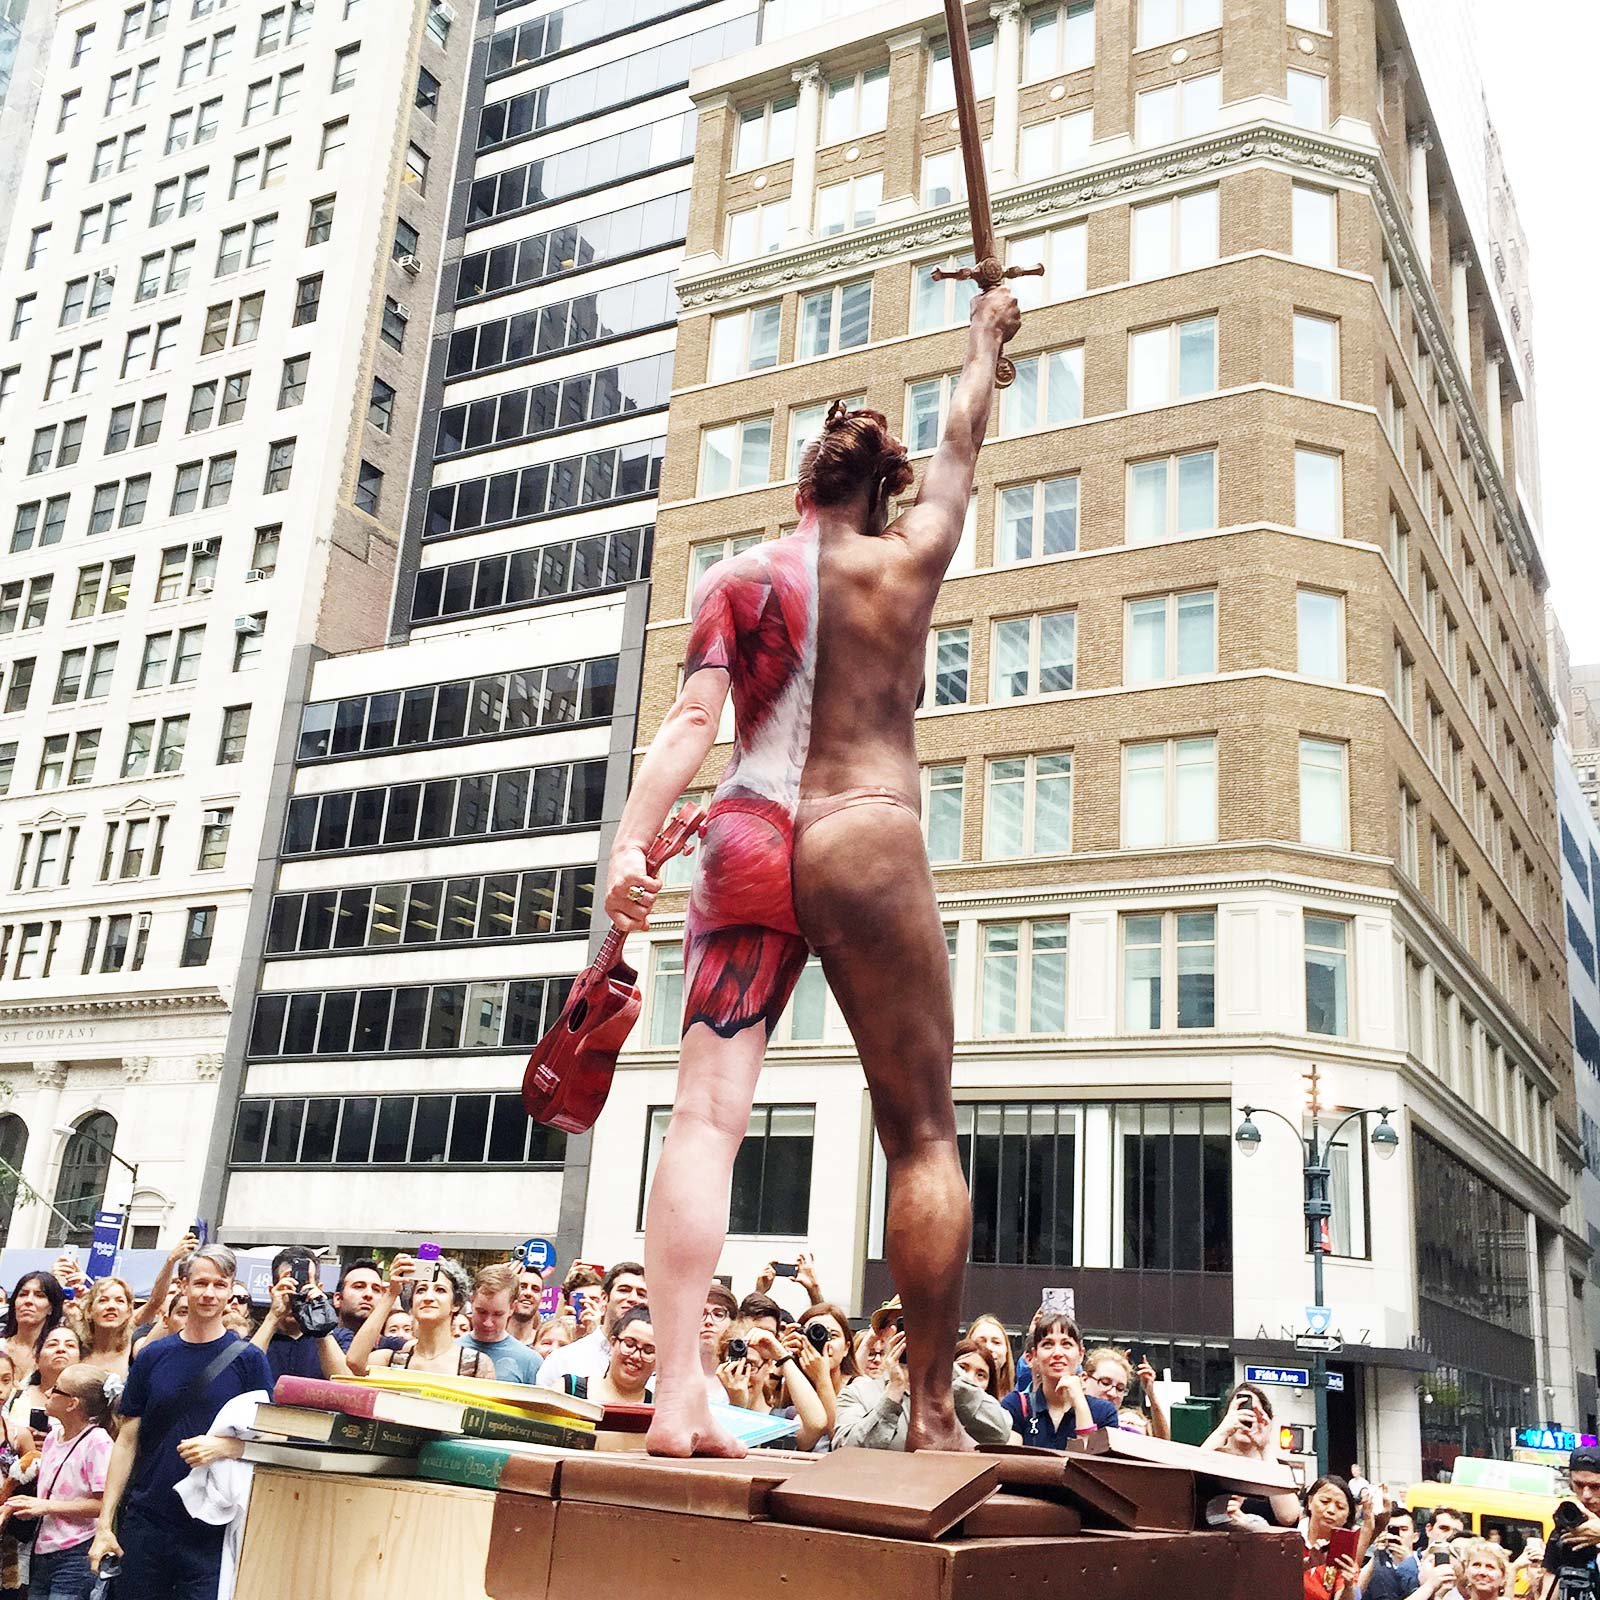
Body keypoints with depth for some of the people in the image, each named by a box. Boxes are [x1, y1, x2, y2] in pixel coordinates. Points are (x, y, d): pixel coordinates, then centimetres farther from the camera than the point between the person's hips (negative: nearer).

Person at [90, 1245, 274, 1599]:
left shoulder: (247, 1358, -1)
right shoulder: (153, 1356, 6)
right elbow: (127, 1442, 7)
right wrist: (104, 1522, 3)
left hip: (213, 1532, -3)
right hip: (146, 1523, 3)